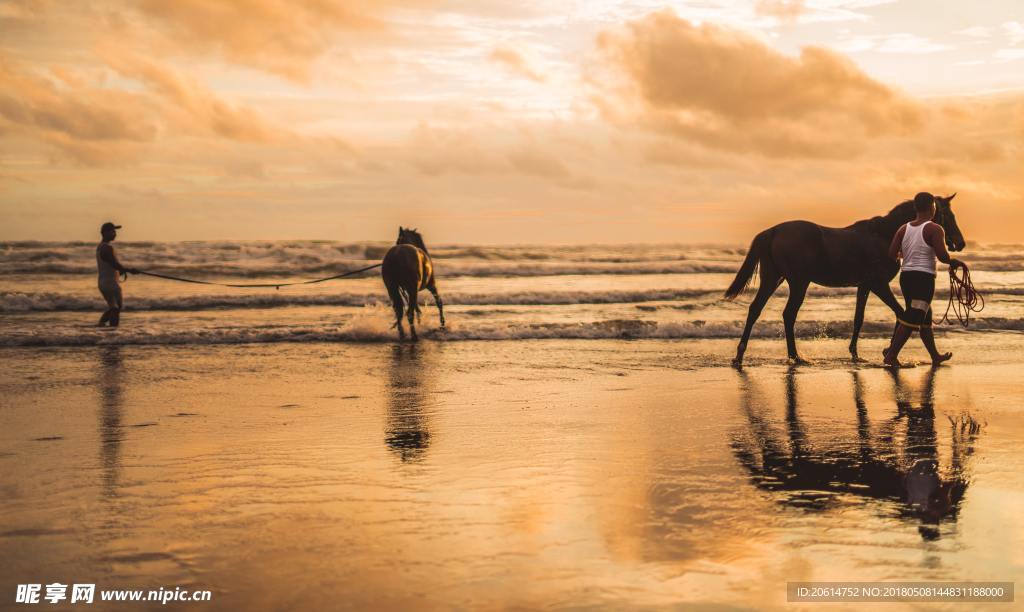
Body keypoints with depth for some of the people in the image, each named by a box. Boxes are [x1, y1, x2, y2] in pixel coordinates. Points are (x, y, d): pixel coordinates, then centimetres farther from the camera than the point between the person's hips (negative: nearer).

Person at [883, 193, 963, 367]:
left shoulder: (904, 229, 8)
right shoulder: (935, 229, -9)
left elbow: (892, 253, 0)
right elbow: (942, 256, -18)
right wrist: (952, 261, 2)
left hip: (906, 276, 7)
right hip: (924, 277, -7)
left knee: (925, 317, 19)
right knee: (911, 320, -7)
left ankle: (935, 356, 30)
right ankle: (891, 355, -14)